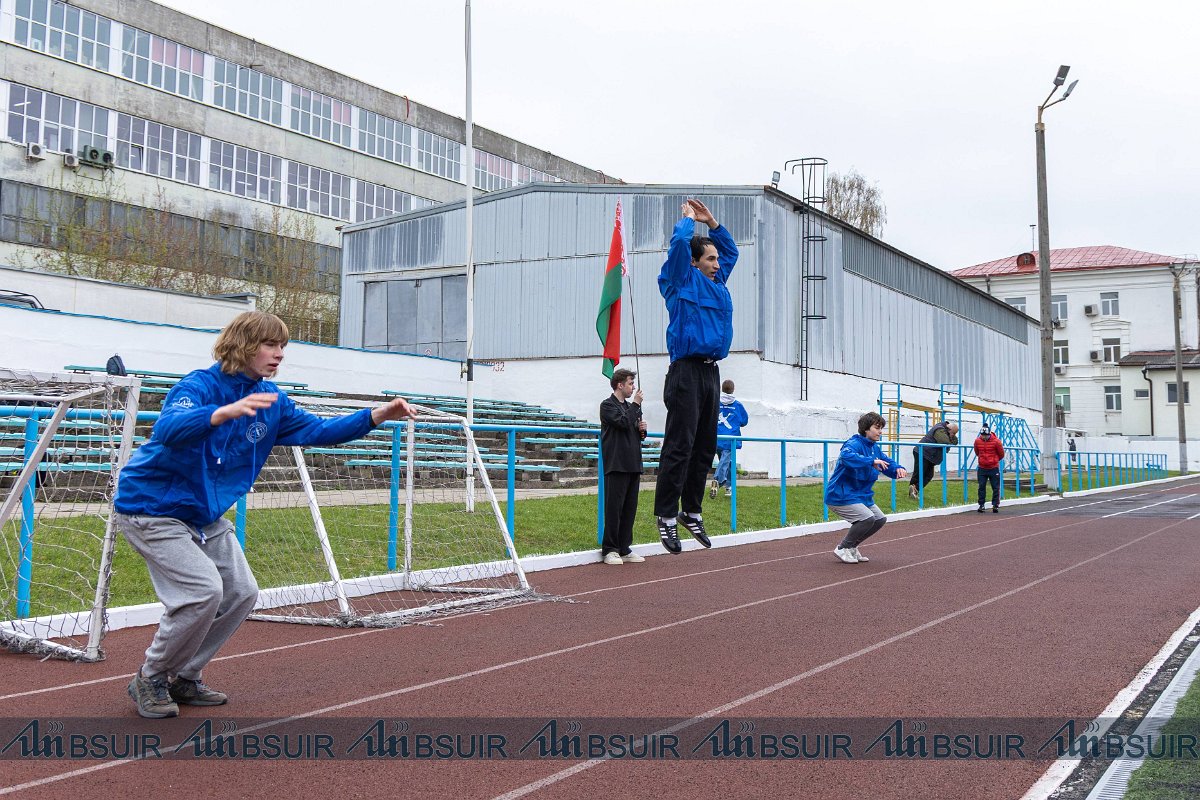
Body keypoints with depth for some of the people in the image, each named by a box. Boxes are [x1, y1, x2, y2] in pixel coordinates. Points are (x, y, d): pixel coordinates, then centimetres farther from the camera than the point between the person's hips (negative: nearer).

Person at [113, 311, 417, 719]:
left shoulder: (270, 399, -1)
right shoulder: (199, 386, -23)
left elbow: (317, 430, 4)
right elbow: (167, 430, -43)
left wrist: (376, 416, -9)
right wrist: (225, 412, -61)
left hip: (205, 515, 8)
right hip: (152, 507, -8)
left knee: (241, 593, 5)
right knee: (203, 590, -21)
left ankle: (185, 677, 22)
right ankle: (149, 680, 2)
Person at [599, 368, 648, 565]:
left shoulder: (630, 406, 22)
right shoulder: (608, 405, -2)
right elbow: (623, 422, -19)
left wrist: (642, 430, 7)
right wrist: (636, 404, -8)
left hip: (633, 465, 8)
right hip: (616, 465, -8)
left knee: (630, 509, 7)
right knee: (614, 508, -6)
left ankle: (624, 549, 13)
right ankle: (610, 550, -1)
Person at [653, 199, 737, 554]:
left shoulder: (717, 283, 21)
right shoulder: (683, 282, 1)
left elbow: (731, 249, 36)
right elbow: (679, 242, -9)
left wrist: (711, 222, 28)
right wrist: (689, 218, 10)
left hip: (711, 372, 8)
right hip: (687, 371, -8)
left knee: (704, 447, 8)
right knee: (679, 446, -10)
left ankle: (691, 511, 18)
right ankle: (667, 516, -6)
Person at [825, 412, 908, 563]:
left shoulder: (875, 448, 10)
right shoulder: (854, 444, -20)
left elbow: (888, 463, 14)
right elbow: (846, 456, -42)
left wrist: (899, 469, -9)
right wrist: (871, 461, -48)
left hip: (861, 494, 10)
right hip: (841, 495, -10)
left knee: (880, 519, 8)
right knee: (867, 518, -22)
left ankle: (852, 547, 21)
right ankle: (842, 549, -3)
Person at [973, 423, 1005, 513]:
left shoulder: (996, 441, -11)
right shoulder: (977, 441, -3)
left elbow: (1001, 454, 3)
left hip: (994, 468, -2)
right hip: (982, 468, 2)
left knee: (996, 487, 2)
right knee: (981, 487, 3)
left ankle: (995, 505, 8)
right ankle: (981, 505, 8)